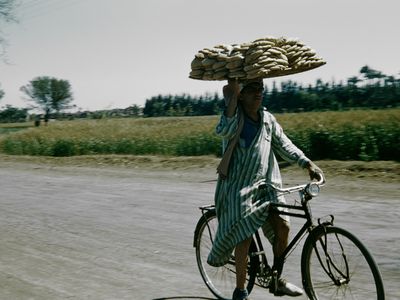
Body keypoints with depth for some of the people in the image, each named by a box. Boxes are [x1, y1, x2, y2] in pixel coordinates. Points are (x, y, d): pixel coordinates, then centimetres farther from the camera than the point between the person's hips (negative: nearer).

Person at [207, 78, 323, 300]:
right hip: (238, 185, -5)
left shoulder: (268, 119, 6)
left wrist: (308, 164, -2)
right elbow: (223, 131, -31)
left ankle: (277, 280, 8)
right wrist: (232, 96, -31)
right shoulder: (236, 117, -9)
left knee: (282, 224, -10)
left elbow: (284, 144, 9)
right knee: (244, 237, -6)